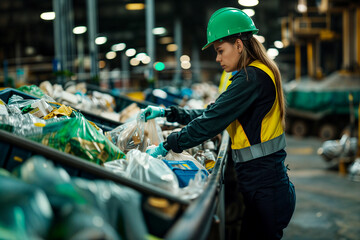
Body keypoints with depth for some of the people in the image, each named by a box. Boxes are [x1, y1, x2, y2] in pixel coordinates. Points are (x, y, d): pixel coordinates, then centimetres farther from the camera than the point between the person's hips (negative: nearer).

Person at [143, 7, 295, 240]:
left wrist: (166, 146, -12)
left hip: (266, 190, -10)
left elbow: (212, 122, -20)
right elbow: (212, 114, 19)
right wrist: (167, 112, 15)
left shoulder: (253, 77, -16)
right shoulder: (256, 74, 16)